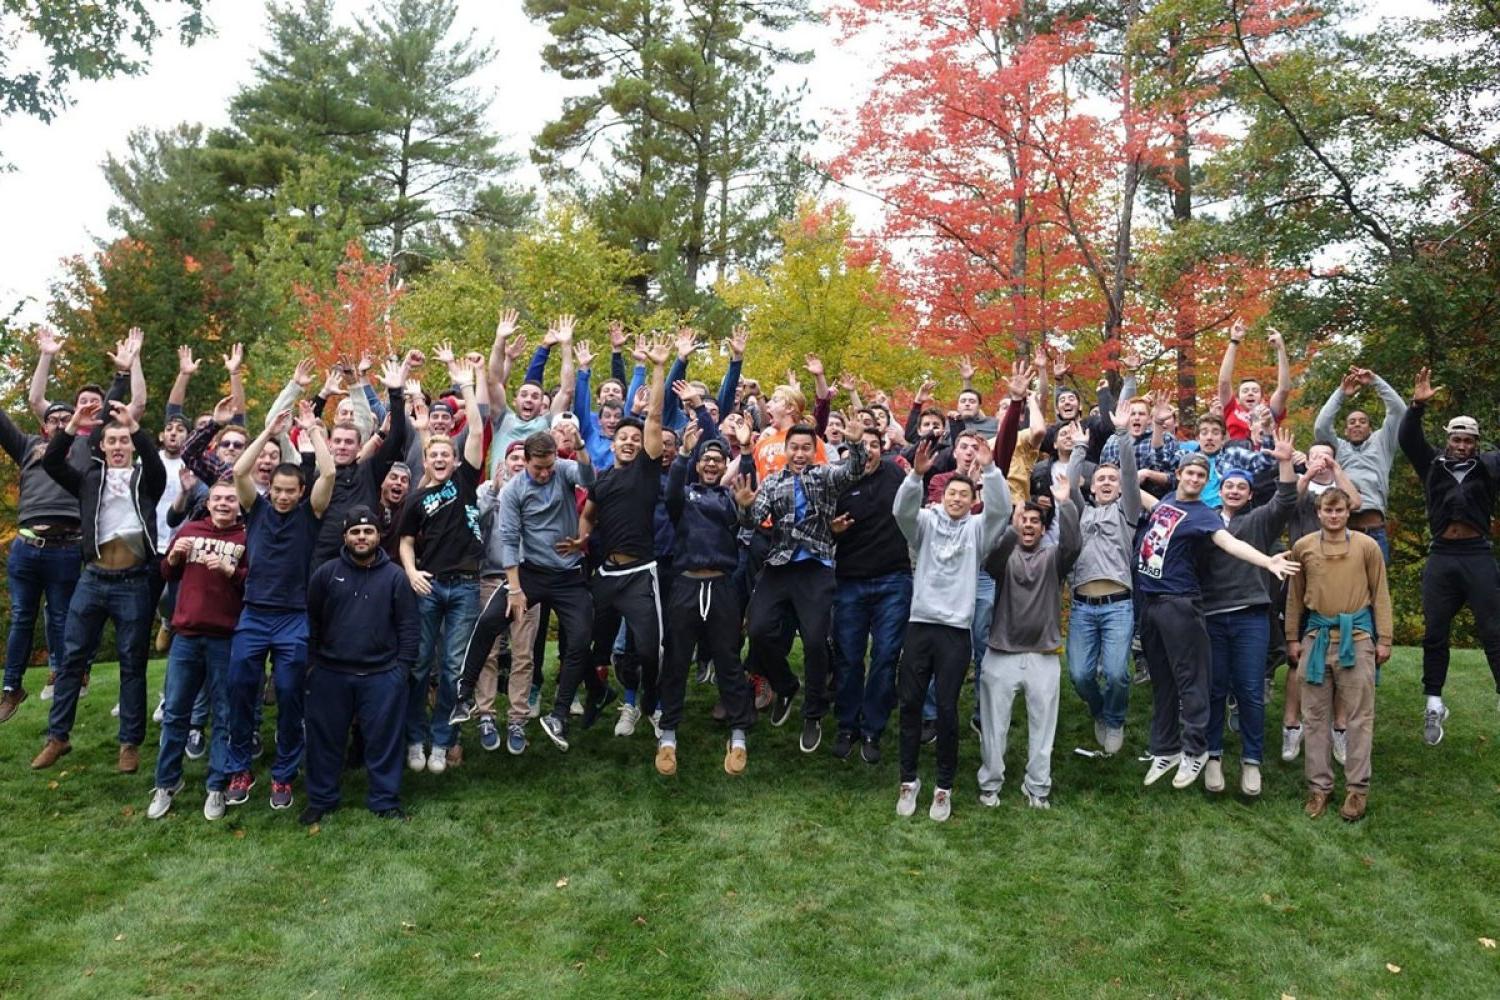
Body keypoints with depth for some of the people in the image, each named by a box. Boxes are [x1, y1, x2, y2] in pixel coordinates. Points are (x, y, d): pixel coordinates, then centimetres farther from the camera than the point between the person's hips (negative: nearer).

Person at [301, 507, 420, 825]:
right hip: (330, 674, 1)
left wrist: (402, 669, -4)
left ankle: (385, 801, 17)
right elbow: (311, 622, 8)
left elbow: (409, 627, 1)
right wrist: (311, 663, 4)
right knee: (325, 739, 11)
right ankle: (321, 799, 26)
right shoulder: (325, 573, 3)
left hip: (382, 676, -1)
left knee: (384, 740, 5)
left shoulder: (395, 577, 0)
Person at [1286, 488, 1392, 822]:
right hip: (1316, 635, 2)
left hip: (1356, 636, -2)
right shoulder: (1302, 547, 4)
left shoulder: (1367, 546, 0)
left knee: (1359, 716, 2)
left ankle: (1357, 787, 11)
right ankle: (1319, 785, 14)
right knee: (1315, 716, 5)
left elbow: (1380, 594, 3)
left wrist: (1384, 639, -1)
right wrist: (1293, 638, 8)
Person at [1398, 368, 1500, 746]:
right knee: (1435, 634, 6)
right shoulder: (1433, 464, 11)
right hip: (1441, 557, 1)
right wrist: (1417, 406, -15)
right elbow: (1408, 440, 0)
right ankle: (1434, 704, 16)